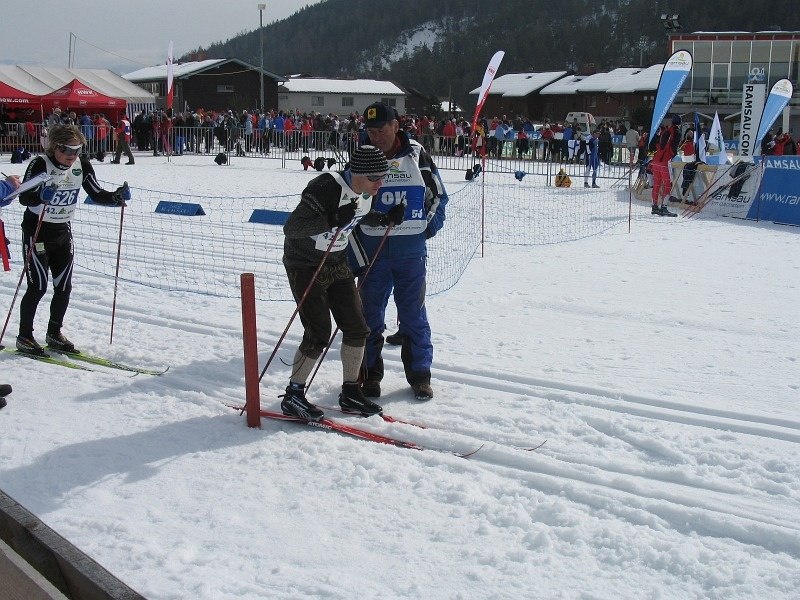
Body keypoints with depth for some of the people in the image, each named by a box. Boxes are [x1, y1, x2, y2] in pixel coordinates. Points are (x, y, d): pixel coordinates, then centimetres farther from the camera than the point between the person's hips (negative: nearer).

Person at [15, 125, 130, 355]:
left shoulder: (82, 165, -4)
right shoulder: (40, 164, -19)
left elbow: (97, 194, 2)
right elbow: (24, 198, -27)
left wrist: (116, 197, -17)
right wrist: (41, 195, -48)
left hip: (63, 232, 5)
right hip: (36, 231, -5)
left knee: (64, 286, 5)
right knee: (38, 286, -6)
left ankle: (54, 333, 22)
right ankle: (24, 336, 7)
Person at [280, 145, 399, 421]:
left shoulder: (367, 193, -3)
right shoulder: (327, 188, -28)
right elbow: (291, 228, -31)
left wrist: (386, 219, 4)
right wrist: (333, 220, -40)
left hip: (337, 263, 8)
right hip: (306, 266, -7)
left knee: (357, 330, 4)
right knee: (319, 335, -11)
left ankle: (350, 393, 19)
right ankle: (293, 396, 5)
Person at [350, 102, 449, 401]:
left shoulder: (417, 155, 1)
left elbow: (438, 195, 14)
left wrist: (430, 226, 2)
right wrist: (355, 256, -4)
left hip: (411, 251, 0)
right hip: (372, 250, 0)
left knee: (414, 315, 6)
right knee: (371, 316, 6)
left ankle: (419, 375, 17)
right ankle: (370, 374, 18)